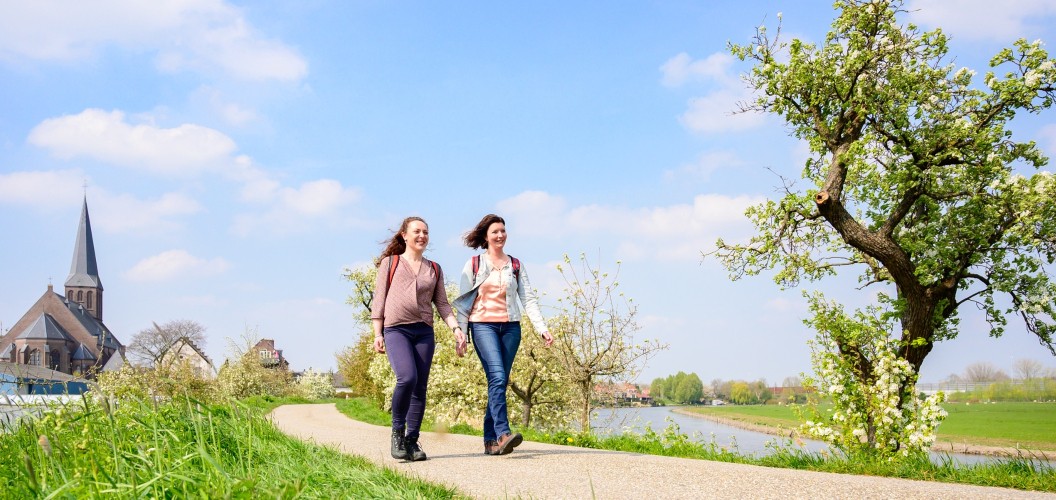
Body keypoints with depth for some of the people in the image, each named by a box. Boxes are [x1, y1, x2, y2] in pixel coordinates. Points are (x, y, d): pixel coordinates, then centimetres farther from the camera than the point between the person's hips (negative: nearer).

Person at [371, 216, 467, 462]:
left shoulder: (434, 269, 19)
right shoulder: (390, 263, 10)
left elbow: (442, 303, 16)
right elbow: (379, 300, 6)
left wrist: (456, 328, 1)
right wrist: (377, 334, -2)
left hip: (424, 331, 4)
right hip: (396, 329, -4)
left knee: (420, 387, 0)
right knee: (407, 378, -23)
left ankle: (412, 441, 9)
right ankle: (398, 431, -4)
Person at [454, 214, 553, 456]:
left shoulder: (516, 265, 13)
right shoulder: (474, 265, 6)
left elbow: (528, 299, 8)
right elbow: (463, 302, 4)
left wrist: (542, 329, -3)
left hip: (510, 327, 3)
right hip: (483, 325, -3)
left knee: (500, 383, 3)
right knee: (497, 378, -21)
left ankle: (490, 440, 9)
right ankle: (502, 434, -28)